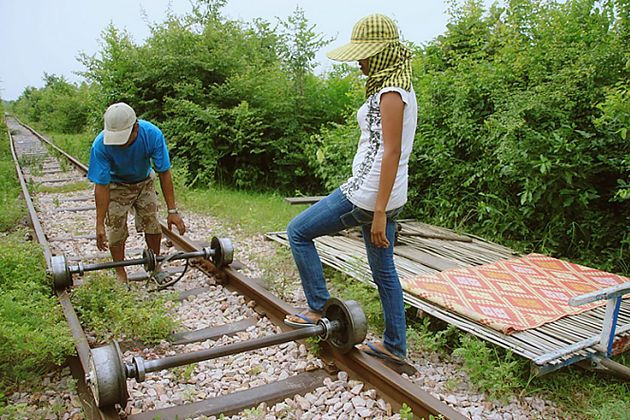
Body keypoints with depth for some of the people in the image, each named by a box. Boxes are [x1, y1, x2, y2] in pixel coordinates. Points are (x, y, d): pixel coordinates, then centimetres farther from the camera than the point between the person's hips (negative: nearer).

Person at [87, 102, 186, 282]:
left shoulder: (152, 134, -33)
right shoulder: (100, 145, -34)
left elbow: (164, 173, -25)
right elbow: (102, 186, -28)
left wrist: (172, 210, -25)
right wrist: (100, 225, -26)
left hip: (144, 181, 2)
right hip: (116, 185, -1)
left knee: (152, 225, 2)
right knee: (116, 230, -5)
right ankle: (120, 274, 12)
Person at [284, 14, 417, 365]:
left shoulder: (390, 92, -13)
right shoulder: (400, 87, 16)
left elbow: (391, 153, -20)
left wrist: (379, 213, -21)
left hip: (368, 193, -10)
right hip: (383, 194, 10)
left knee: (298, 231, 4)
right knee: (384, 270, 15)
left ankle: (320, 309, 10)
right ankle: (395, 345, 26)